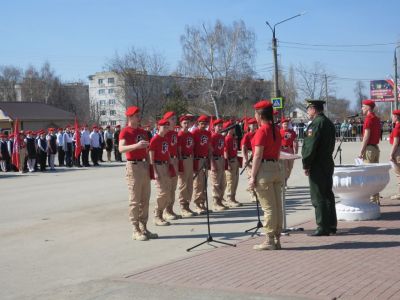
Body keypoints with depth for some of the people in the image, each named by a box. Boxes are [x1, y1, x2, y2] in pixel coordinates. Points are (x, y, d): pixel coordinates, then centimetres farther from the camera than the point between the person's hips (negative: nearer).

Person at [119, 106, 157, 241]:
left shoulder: (142, 132, 16)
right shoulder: (125, 132, -8)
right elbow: (121, 148, -25)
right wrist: (136, 145, -40)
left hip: (145, 165, 8)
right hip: (134, 166, -8)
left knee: (145, 200, 10)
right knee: (135, 201, -5)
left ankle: (144, 228, 18)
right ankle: (136, 231, -1)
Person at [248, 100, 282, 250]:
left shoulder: (262, 131, -14)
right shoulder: (276, 130, 12)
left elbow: (258, 155, -17)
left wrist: (252, 177, -14)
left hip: (264, 169, -8)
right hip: (276, 168, 8)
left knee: (268, 208, -4)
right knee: (277, 206, 10)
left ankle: (269, 241, 1)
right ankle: (277, 239, 16)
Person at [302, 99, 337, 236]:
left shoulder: (316, 123, -15)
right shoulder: (329, 123, 14)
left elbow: (310, 146, -19)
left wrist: (306, 164, -12)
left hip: (317, 165, -9)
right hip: (328, 163, 10)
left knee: (318, 197, -5)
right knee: (328, 195, 14)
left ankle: (323, 227, -3)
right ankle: (331, 225, 19)